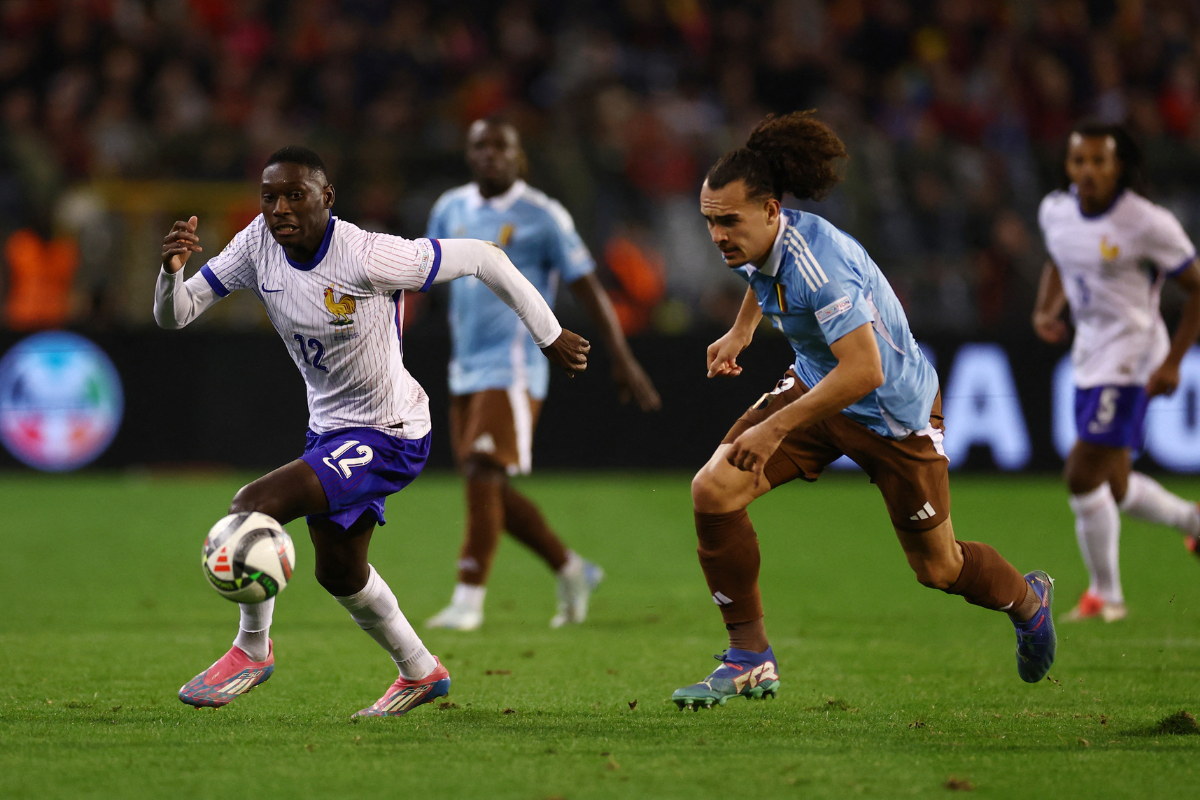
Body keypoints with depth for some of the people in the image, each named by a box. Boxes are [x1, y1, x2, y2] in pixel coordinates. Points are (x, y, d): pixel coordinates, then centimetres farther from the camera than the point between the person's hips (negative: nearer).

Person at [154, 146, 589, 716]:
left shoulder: (367, 258, -29)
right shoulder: (259, 243, -10)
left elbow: (482, 257, -19)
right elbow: (174, 315, -8)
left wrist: (549, 336, -10)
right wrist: (172, 268, -31)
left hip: (389, 436, -8)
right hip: (329, 430, 8)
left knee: (253, 507, -23)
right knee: (338, 571, 25)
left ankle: (252, 650, 0)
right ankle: (420, 672, 50)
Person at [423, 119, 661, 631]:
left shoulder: (542, 217, -6)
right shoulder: (451, 210, 12)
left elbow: (587, 287, -4)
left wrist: (622, 359, -6)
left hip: (514, 368, -7)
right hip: (467, 371, 7)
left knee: (484, 474, -17)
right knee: (490, 491, 7)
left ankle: (468, 601, -13)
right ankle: (572, 571, 25)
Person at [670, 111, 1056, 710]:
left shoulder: (819, 262, -36)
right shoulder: (754, 242, -11)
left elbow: (864, 371, -42)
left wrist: (776, 427, -40)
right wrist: (740, 332, 15)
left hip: (894, 411, -7)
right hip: (817, 385, 7)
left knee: (937, 569, 9)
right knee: (713, 489, -14)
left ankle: (1027, 599, 45)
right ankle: (750, 659, -5)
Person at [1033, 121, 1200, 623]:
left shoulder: (1147, 224, -17)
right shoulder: (1055, 211, 2)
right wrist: (1044, 311, 2)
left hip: (1130, 359, -7)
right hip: (1088, 355, 7)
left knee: (1083, 474, -14)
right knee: (1113, 489, 14)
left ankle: (1104, 595, 1)